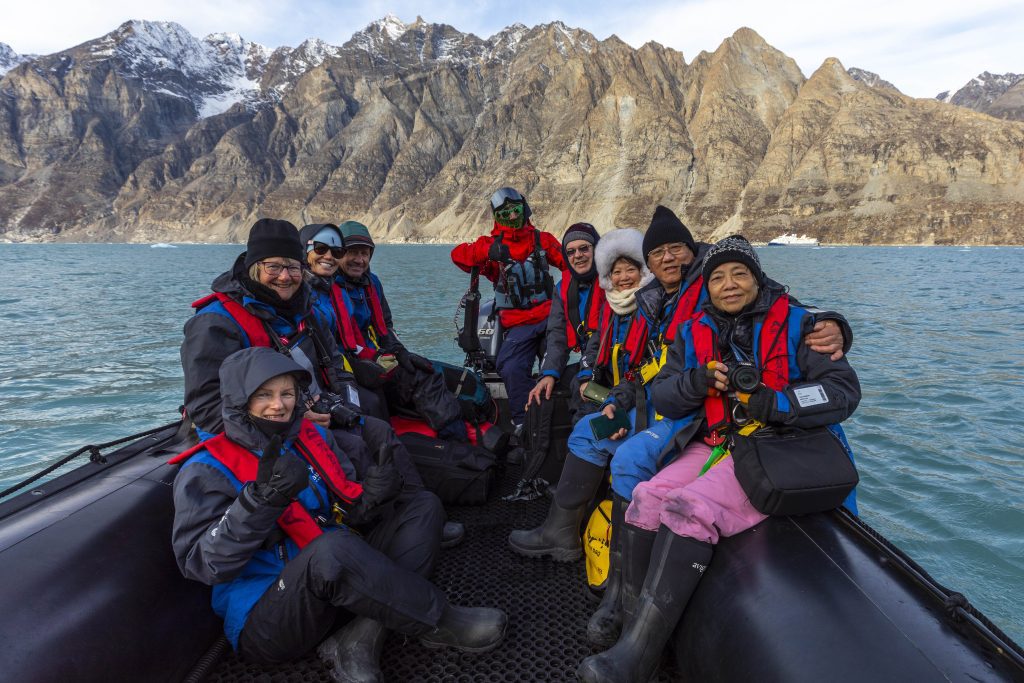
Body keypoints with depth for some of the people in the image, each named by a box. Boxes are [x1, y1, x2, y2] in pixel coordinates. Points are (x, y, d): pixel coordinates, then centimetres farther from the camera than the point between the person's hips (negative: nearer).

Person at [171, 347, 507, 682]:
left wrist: (372, 496, -13)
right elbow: (200, 564, -18)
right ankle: (438, 620, -14)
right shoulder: (208, 469, -7)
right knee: (332, 548, -38)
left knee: (423, 504, 0)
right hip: (264, 622, -7)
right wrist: (261, 498, -31)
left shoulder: (313, 436, 8)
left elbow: (351, 511, 10)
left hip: (340, 578, 7)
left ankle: (360, 640, -19)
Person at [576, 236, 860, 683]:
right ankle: (635, 635, -12)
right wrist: (698, 380, -11)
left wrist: (770, 402, -19)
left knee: (689, 509, -29)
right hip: (712, 445, 5)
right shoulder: (695, 333, 13)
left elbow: (844, 390, -8)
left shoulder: (793, 324, 1)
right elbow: (661, 396, 9)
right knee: (646, 500, -20)